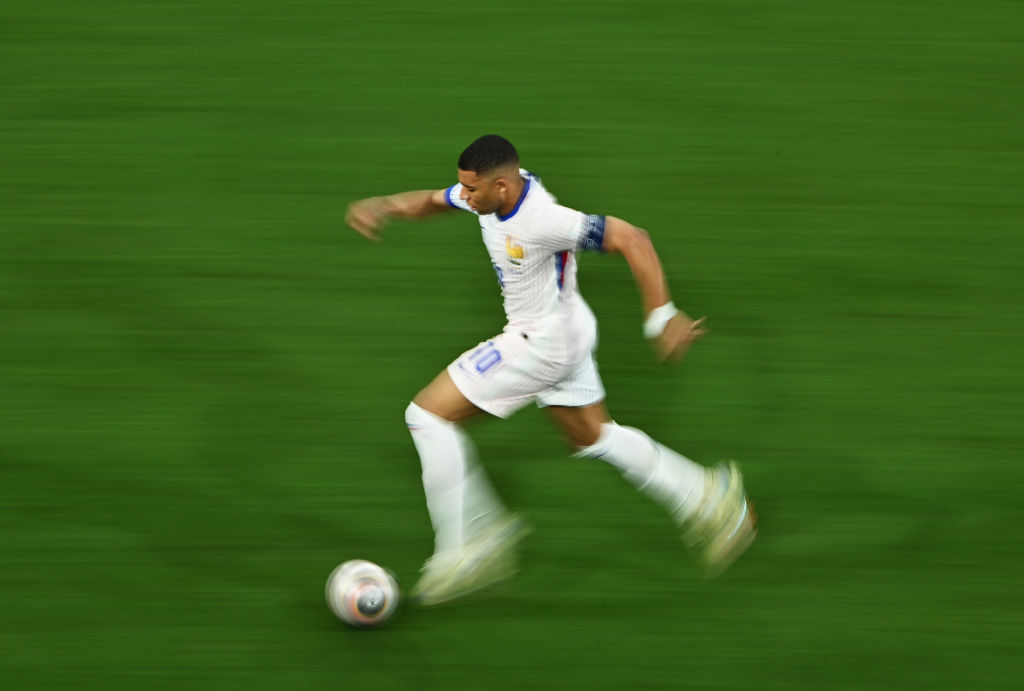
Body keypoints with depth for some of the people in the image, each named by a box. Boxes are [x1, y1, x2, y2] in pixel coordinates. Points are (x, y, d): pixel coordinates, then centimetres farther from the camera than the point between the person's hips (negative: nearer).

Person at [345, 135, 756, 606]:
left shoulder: (541, 221, -31)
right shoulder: (492, 190, -6)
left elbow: (631, 240, -30)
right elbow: (433, 201, 12)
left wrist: (662, 317, -30)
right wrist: (381, 207, -7)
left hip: (542, 345, -10)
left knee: (428, 414, -7)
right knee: (593, 438, 25)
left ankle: (468, 549, -3)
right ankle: (705, 498, 30)